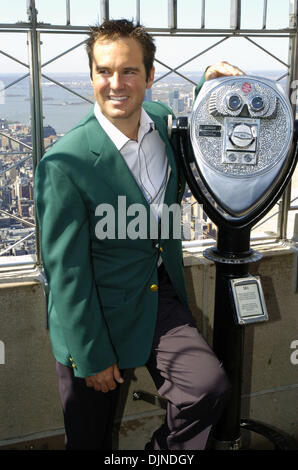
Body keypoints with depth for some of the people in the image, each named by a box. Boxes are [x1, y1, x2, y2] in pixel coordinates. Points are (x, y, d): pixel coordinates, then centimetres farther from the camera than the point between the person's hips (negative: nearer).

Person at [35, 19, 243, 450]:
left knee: (210, 386, -15)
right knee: (89, 438, 13)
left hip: (161, 297, 4)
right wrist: (91, 356, -11)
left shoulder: (163, 120, -4)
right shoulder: (65, 164, -22)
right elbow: (66, 272, -17)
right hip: (96, 314, -4)